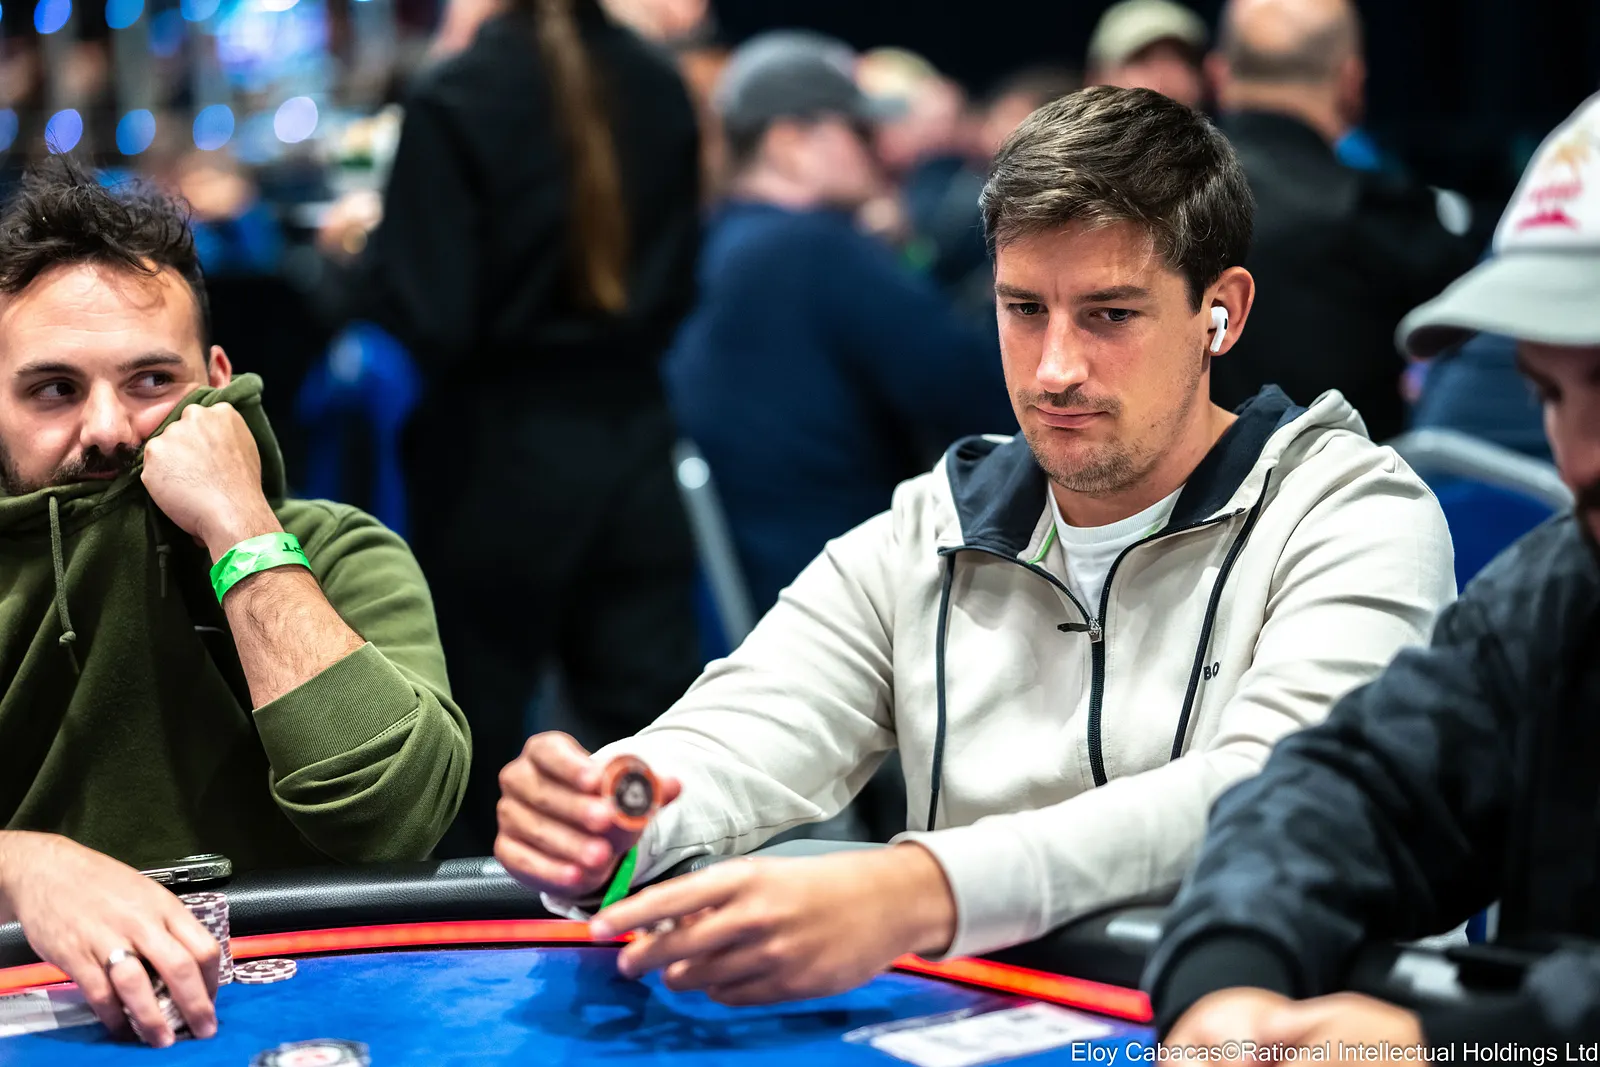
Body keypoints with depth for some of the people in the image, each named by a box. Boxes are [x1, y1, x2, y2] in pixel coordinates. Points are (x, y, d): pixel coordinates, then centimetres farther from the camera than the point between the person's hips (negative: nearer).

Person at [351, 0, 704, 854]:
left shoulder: (457, 98, -14)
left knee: (468, 751, 10)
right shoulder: (657, 86, 1)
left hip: (499, 457, -4)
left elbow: (424, 319, -16)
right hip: (633, 439, 4)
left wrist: (368, 248, 2)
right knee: (653, 726, 6)